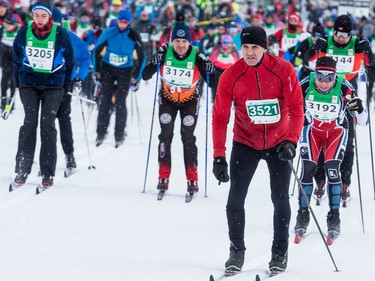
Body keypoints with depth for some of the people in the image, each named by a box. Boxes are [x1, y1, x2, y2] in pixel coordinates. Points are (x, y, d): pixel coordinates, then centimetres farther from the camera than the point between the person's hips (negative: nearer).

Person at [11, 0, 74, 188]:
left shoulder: (60, 34, -7)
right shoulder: (24, 32, -3)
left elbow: (69, 61, 5)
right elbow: (17, 56, 13)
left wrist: (65, 85, 8)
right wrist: (18, 79, 13)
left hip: (53, 85, -1)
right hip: (29, 84, 1)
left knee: (47, 123, -10)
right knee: (30, 121, -10)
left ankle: (47, 174, -6)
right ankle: (21, 171, -7)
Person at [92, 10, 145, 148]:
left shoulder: (134, 36, -13)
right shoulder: (109, 33, -12)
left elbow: (141, 57, -4)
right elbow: (97, 50, -1)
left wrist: (136, 77, -5)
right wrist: (96, 71, -3)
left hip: (125, 71, -1)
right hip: (107, 68, 1)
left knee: (120, 102, -5)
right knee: (105, 101, -3)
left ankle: (119, 135, 3)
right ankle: (101, 133, 3)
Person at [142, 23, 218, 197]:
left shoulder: (196, 56, -22)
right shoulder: (165, 52, -19)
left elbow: (212, 83, -18)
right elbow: (145, 76, -17)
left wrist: (210, 71, -38)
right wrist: (154, 63, -35)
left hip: (190, 100, -1)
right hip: (167, 98, 1)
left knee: (187, 137, -8)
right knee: (166, 135, -7)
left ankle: (192, 179, -2)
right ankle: (163, 177, -2)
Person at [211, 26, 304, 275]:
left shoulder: (284, 70, -17)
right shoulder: (230, 76, -15)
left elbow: (296, 109, -15)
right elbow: (220, 117, -11)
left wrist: (291, 141, -28)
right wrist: (219, 156, -16)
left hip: (279, 143, -1)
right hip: (245, 143, 1)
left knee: (280, 199, 3)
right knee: (235, 199, -5)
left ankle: (280, 252, 19)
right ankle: (237, 250, 12)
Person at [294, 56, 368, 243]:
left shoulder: (344, 88, -27)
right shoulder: (306, 86, -24)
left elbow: (362, 121, -23)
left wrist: (357, 109, -42)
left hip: (336, 130, -1)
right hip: (312, 129, 1)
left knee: (332, 168, -17)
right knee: (308, 169, -12)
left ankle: (334, 219, -8)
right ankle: (303, 217, 0)